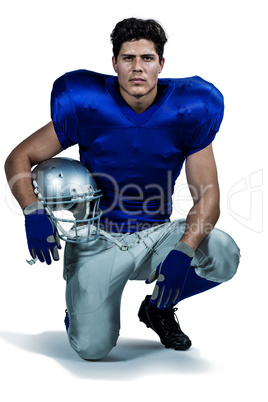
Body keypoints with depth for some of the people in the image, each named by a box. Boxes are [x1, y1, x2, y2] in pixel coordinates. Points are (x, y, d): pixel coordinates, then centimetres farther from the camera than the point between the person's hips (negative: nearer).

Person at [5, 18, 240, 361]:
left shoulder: (186, 112, -9)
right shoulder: (86, 107, -12)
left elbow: (207, 197, -8)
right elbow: (18, 159, -4)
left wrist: (183, 251, -25)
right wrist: (33, 212, -23)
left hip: (157, 235, 3)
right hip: (98, 239, -2)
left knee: (224, 256, -25)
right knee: (92, 349, -17)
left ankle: (159, 307, 7)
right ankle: (80, 304, 22)